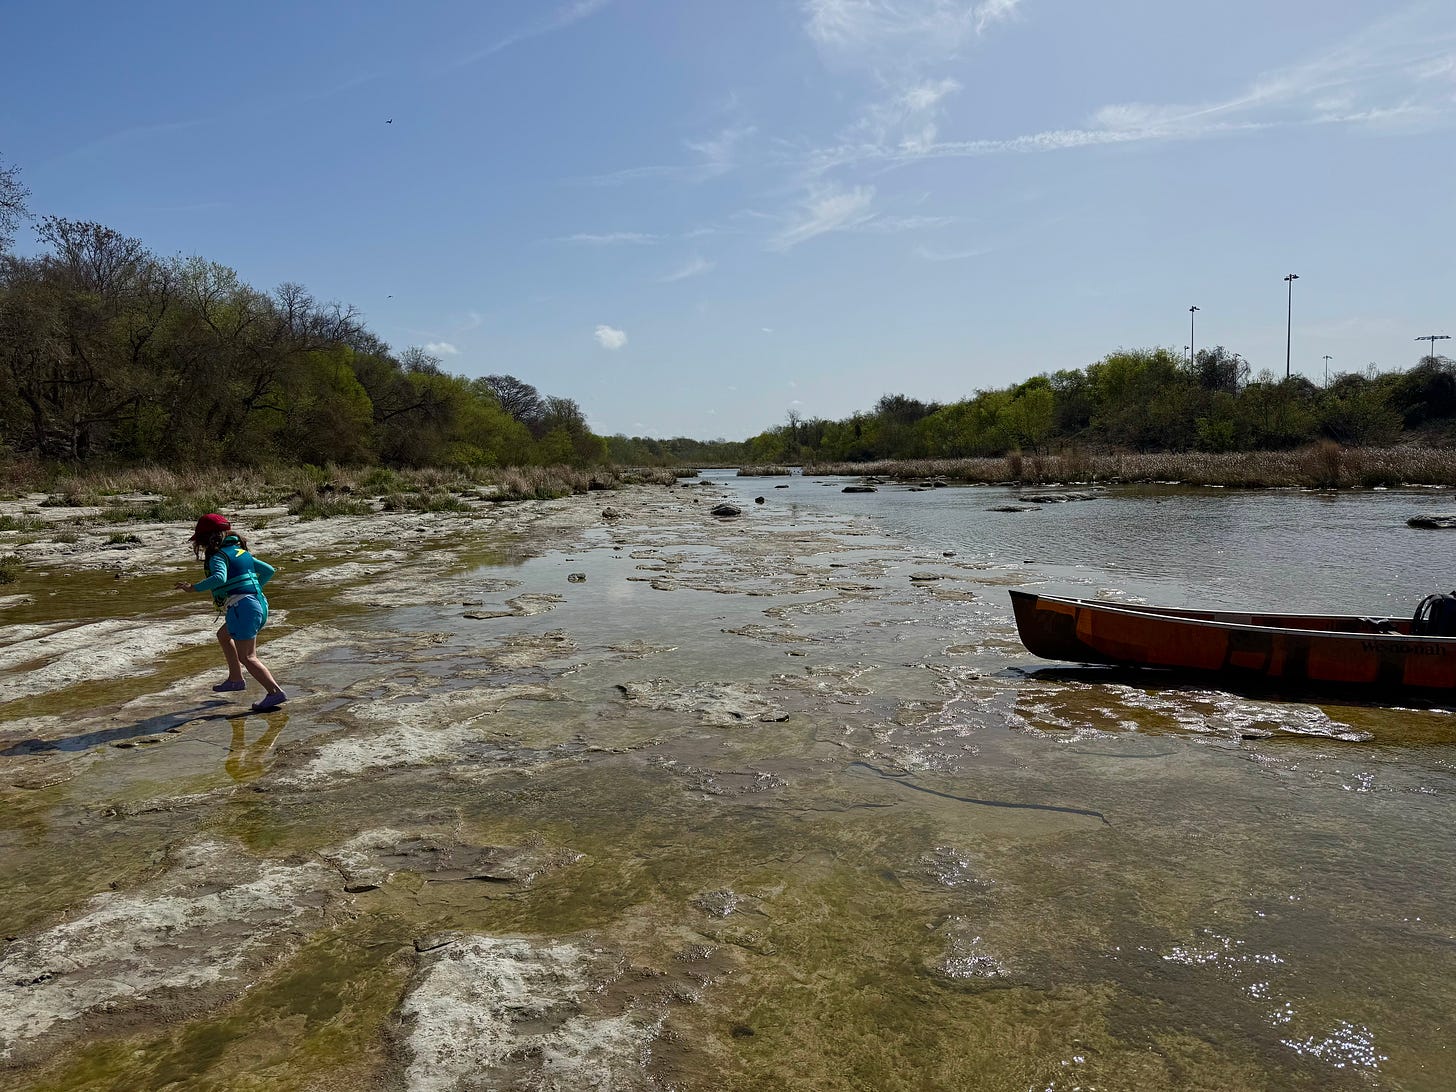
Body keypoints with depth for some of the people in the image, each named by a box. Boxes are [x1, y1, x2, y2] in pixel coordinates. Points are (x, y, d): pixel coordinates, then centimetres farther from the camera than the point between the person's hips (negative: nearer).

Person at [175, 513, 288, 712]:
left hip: (243, 607, -9)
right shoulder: (240, 551, 18)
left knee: (247, 657, -6)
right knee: (223, 635, 31)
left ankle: (275, 692, -15)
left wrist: (193, 588, -17)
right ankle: (235, 679, 37)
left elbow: (219, 578, -27)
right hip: (258, 603, 9)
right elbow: (268, 570, 21)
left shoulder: (218, 556, -7)